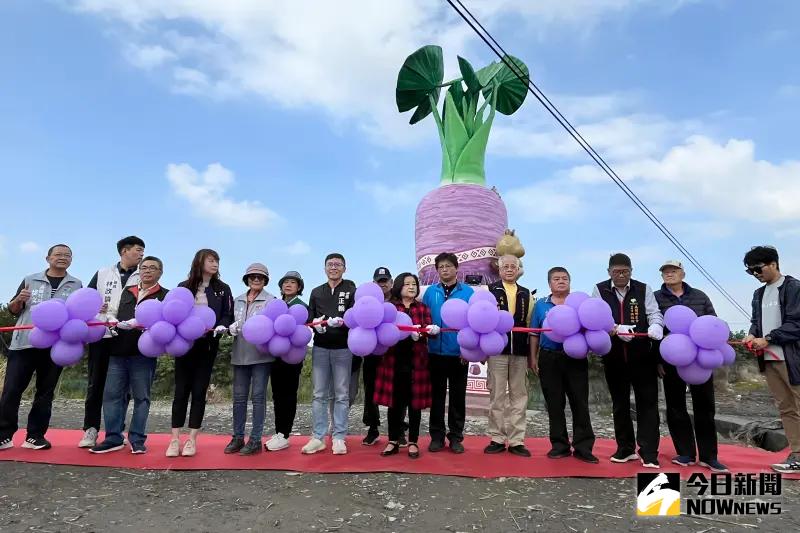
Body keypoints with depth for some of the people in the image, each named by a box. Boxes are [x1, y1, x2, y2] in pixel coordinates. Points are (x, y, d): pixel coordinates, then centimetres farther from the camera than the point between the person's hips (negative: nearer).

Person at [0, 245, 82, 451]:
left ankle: (35, 435, 13)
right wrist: (19, 300, -6)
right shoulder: (30, 280, 12)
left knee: (45, 392, 5)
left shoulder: (76, 285, 12)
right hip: (24, 343, 0)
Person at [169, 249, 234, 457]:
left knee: (199, 391, 3)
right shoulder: (184, 287, 4)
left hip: (208, 345, 0)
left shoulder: (222, 289, 6)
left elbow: (228, 314, 3)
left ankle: (192, 439, 12)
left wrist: (222, 326, -16)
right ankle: (175, 439, 11)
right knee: (181, 390, 3)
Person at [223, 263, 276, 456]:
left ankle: (256, 439, 9)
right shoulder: (238, 301, 15)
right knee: (239, 396, 9)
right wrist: (231, 328, -2)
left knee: (258, 396, 0)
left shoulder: (271, 300, 1)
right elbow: (232, 322, 19)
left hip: (261, 354, -4)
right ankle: (238, 437, 21)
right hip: (240, 354, 4)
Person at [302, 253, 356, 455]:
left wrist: (342, 321, -23)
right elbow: (309, 316, 11)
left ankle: (339, 437, 12)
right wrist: (315, 323, -11)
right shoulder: (316, 292, 15)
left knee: (341, 395, 3)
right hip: (320, 347, 3)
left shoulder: (351, 289, 4)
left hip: (343, 348, -3)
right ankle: (318, 437, 14)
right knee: (319, 394, 6)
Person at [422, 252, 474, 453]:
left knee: (458, 396, 10)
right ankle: (436, 436, 23)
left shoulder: (468, 292, -1)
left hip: (459, 353, -1)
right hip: (436, 352, 1)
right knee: (437, 395, 10)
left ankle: (456, 437, 23)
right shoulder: (430, 292, 4)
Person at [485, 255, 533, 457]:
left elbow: (529, 322, 11)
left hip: (520, 351, 3)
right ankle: (497, 438, 12)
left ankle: (517, 440, 14)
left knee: (519, 396, 6)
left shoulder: (526, 294, 14)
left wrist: (532, 352, 5)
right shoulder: (490, 290, 4)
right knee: (497, 396, 3)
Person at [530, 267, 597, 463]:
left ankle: (583, 447, 11)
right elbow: (534, 334, 9)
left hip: (576, 358, -1)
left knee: (580, 402, 1)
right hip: (549, 358, 1)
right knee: (554, 403, 8)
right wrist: (533, 358, 5)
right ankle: (560, 445, 20)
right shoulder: (541, 305, 8)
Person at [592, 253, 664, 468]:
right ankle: (625, 448, 26)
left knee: (647, 402, -2)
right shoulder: (600, 290, 2)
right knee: (619, 403, 12)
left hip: (642, 354, -1)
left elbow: (655, 313, -4)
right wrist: (616, 329, -24)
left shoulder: (644, 289, 4)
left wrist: (656, 326, -27)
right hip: (613, 356, 1)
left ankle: (648, 452, 6)